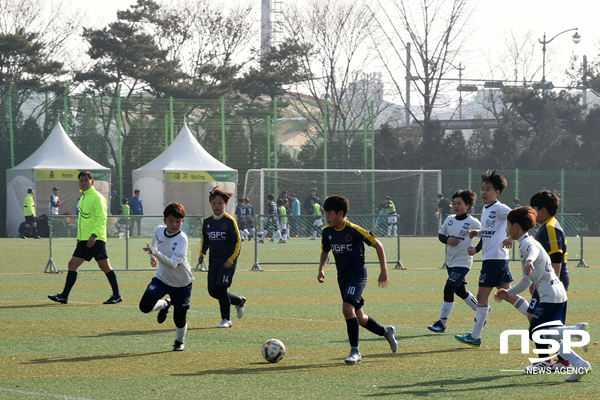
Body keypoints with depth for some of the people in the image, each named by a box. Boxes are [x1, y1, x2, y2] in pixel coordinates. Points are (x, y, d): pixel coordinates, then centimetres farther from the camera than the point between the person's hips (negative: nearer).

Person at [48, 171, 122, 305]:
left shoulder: (97, 197, -9)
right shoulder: (83, 197, 18)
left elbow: (102, 218, -16)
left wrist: (94, 235, -25)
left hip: (95, 239, -9)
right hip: (84, 240, 9)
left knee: (104, 266, -5)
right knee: (73, 264, 3)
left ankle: (117, 295, 4)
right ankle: (64, 295, 4)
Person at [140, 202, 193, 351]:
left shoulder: (182, 239, -26)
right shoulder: (159, 230, -9)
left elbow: (173, 264, -39)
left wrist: (155, 252, -51)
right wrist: (152, 257, 16)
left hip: (181, 283, -4)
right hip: (161, 278, 4)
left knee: (179, 320, 5)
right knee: (145, 306, -18)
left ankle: (180, 341, 39)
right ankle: (165, 304, 16)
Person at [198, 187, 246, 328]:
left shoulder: (230, 221, -9)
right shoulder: (207, 221, 8)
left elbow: (238, 242, -9)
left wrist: (232, 259, -18)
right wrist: (202, 254, 8)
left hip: (227, 261, -6)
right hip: (213, 261, 6)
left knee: (221, 288, -15)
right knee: (213, 291, 2)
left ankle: (226, 320, -2)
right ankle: (239, 301, 26)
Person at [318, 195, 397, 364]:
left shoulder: (355, 230, -16)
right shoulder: (327, 231, 2)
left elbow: (378, 245, -7)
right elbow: (325, 251, 22)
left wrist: (384, 271, -8)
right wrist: (321, 269, 4)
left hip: (357, 274, -7)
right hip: (342, 277, 7)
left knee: (347, 308, -25)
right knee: (359, 318, 12)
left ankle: (355, 352, -19)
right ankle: (386, 332, 38)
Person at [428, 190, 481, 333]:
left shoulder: (472, 222, -11)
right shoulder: (449, 220, 5)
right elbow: (441, 235, 13)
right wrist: (447, 240, -9)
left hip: (463, 262, -8)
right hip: (450, 261, 8)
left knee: (449, 289, -14)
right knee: (460, 291, 18)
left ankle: (442, 323, -10)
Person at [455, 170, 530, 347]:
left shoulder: (499, 208, -12)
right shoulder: (486, 209, 16)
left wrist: (512, 238, -23)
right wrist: (477, 232, 11)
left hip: (495, 258, -10)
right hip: (490, 258, 10)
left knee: (482, 295, -4)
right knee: (508, 295, 13)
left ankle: (475, 336, 2)